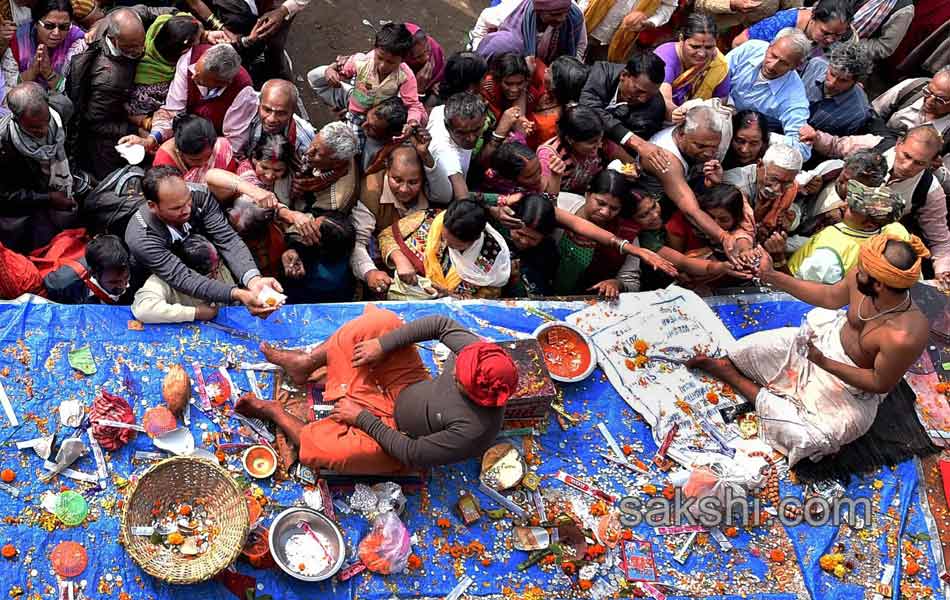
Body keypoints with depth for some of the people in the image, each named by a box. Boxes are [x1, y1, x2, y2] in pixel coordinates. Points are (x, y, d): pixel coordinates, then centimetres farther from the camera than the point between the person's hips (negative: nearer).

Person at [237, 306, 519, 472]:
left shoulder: (473, 431, -38)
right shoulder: (478, 352, -24)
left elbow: (411, 454, -27)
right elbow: (440, 324, -10)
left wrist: (362, 417, -20)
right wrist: (383, 345, -16)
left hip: (400, 435, -6)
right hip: (411, 388, 6)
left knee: (318, 449, -26)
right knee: (381, 321, -15)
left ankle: (274, 412, 10)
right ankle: (306, 363, 7)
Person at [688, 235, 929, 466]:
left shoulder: (904, 337, -39)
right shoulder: (861, 278, -21)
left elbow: (880, 384, -23)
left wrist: (826, 364, -28)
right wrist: (771, 276, -1)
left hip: (852, 387, -6)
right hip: (826, 340, 6)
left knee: (809, 438, -22)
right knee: (753, 349, 2)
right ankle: (717, 365, 36)